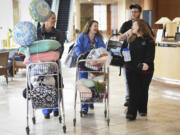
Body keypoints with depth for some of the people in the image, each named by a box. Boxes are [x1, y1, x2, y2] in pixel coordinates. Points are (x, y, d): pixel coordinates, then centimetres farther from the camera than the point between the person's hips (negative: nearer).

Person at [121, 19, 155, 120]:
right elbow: (124, 49, 22)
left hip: (145, 70, -3)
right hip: (131, 69, 3)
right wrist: (124, 53, -2)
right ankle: (131, 113, -5)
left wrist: (147, 63, -29)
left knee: (143, 90, 9)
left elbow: (150, 55, -11)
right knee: (133, 91, -4)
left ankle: (143, 110, 27)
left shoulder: (148, 40, -3)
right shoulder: (130, 39, 13)